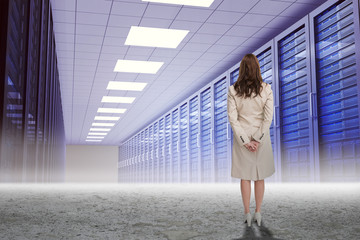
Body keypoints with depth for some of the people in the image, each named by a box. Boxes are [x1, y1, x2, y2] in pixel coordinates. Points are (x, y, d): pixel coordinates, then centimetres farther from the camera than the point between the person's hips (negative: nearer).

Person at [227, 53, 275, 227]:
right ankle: (258, 213, 19)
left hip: (242, 137, 0)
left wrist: (245, 140, -9)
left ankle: (247, 214, 15)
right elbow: (268, 117, -12)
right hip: (261, 136, 1)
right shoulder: (266, 89, -7)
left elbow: (232, 118, -11)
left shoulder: (233, 90, -8)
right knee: (259, 176, 13)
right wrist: (258, 139, -9)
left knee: (245, 176, 10)